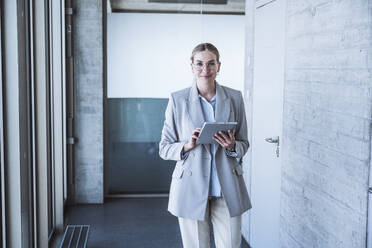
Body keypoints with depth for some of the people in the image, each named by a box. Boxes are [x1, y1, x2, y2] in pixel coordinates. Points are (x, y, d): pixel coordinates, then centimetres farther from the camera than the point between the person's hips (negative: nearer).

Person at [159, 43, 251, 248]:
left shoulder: (234, 98, 4)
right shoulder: (178, 100, -1)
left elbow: (244, 144, 11)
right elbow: (164, 149, 2)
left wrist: (232, 146, -11)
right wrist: (188, 145, -17)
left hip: (227, 190, 2)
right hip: (191, 190, -1)